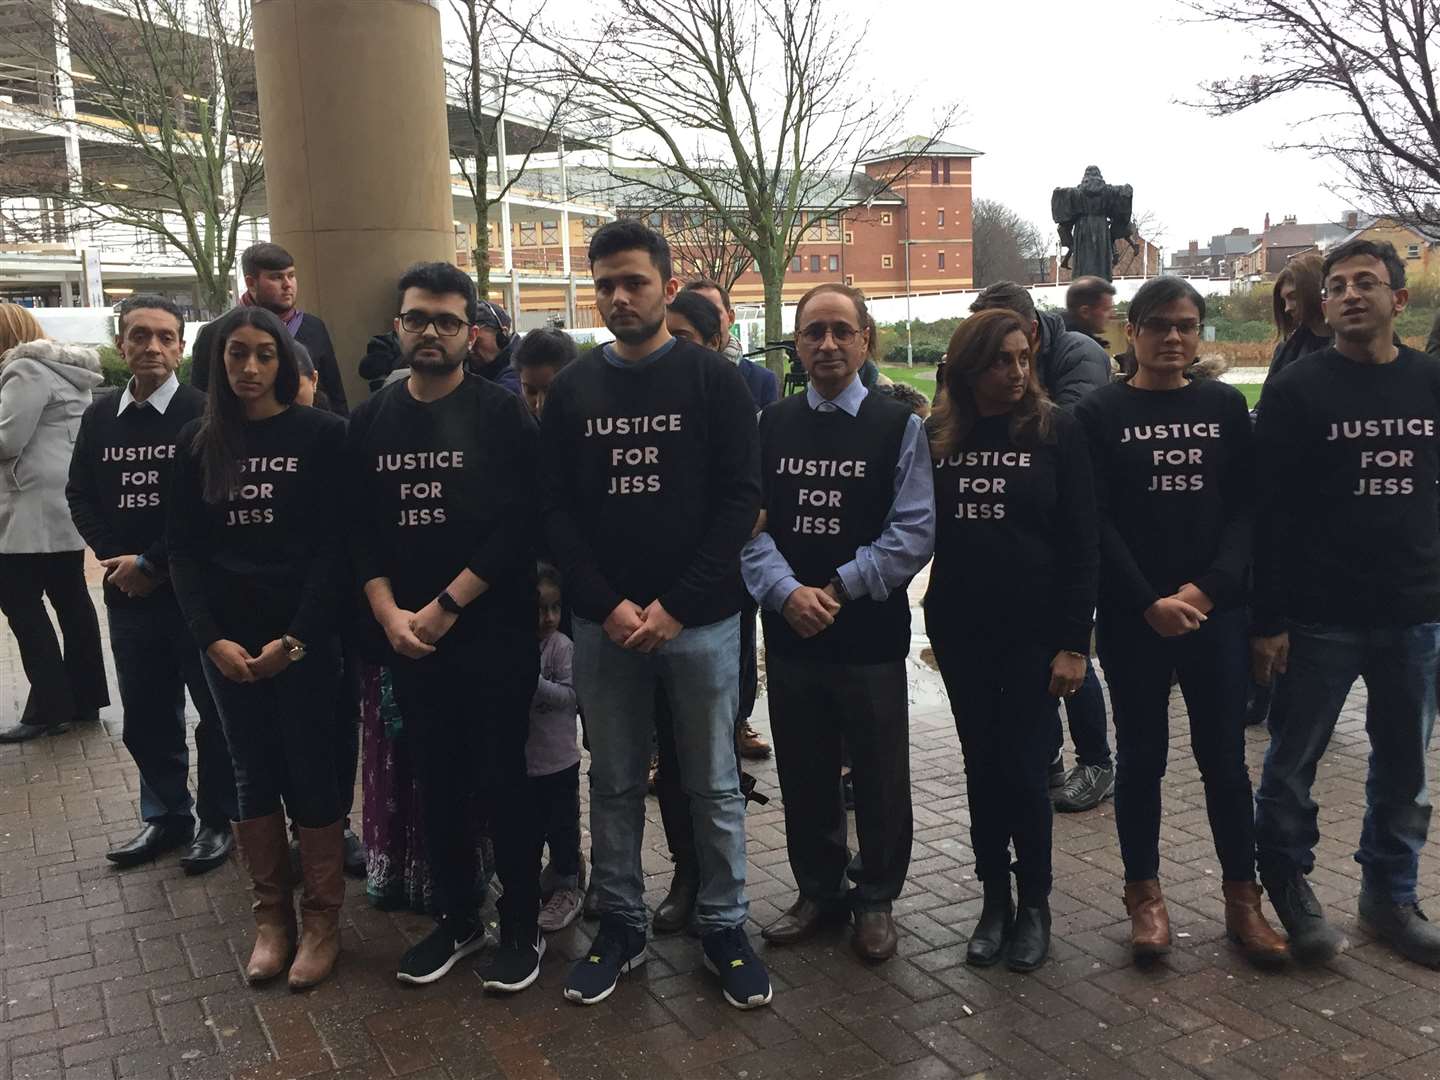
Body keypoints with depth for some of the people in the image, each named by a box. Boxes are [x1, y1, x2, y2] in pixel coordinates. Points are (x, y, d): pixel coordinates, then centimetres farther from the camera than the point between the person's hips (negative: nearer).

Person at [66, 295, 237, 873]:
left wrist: (152, 564, -13)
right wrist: (113, 557, -3)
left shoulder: (202, 413, -9)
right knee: (145, 715, 14)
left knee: (214, 710, 6)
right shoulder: (100, 415, 8)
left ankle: (218, 819, 22)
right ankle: (166, 815, 31)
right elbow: (79, 494, 12)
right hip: (128, 591, 5)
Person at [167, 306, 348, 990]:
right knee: (253, 774, 11)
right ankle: (271, 916, 24)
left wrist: (296, 638, -13)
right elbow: (183, 549, 6)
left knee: (311, 773, 2)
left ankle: (322, 920, 18)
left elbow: (334, 545, -7)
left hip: (305, 638, -3)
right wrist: (212, 638, -7)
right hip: (228, 641, 3)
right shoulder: (198, 443, 8)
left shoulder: (322, 434, -3)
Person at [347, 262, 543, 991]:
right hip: (408, 638, 4)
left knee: (502, 781, 3)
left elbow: (519, 526, -12)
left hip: (495, 633, -4)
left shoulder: (502, 415, -4)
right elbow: (360, 529, 7)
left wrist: (447, 606, -14)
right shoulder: (371, 420, 9)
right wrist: (389, 613, -7)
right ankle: (456, 918, 29)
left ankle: (522, 925, 19)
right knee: (436, 783, 13)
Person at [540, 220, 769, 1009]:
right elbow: (554, 509, 3)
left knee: (713, 785, 8)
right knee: (613, 784, 13)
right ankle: (619, 924, 28)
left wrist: (677, 604, -13)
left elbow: (739, 499, -6)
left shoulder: (715, 380, -1)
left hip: (701, 619, -2)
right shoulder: (571, 389, 6)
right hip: (602, 623, 2)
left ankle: (723, 927, 24)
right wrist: (606, 605, -10)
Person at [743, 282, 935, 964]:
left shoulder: (898, 427, -2)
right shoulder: (770, 427, 6)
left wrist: (838, 590, -14)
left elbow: (914, 530, -8)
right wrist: (787, 592, -16)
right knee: (804, 775, 15)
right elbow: (748, 524, 0)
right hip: (789, 633, 3)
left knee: (880, 777, 10)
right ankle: (818, 891, 34)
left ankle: (875, 898, 30)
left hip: (871, 634, -2)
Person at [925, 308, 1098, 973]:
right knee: (982, 766, 10)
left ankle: (1035, 904, 20)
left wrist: (1073, 642, -10)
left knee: (1023, 768, 1)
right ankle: (995, 899, 24)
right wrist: (934, 622, -4)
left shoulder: (1056, 432, -5)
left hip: (1034, 631, -2)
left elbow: (1081, 544, -6)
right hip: (960, 632, 3)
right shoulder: (938, 437, 3)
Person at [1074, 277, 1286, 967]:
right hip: (1132, 618, -1)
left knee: (1224, 755, 7)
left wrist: (1206, 588, -12)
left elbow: (1245, 507, 2)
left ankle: (1242, 898, 20)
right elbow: (1095, 522, -5)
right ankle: (1145, 896, 21)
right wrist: (1149, 603, -12)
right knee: (1142, 754, 8)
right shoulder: (1099, 413, 0)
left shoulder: (1225, 405, 7)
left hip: (1216, 610, 2)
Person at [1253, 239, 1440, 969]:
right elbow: (1268, 512, -8)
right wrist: (1267, 620, -12)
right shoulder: (1296, 391, -6)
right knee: (1292, 762, 6)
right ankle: (1287, 883, 26)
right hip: (1320, 617, -4)